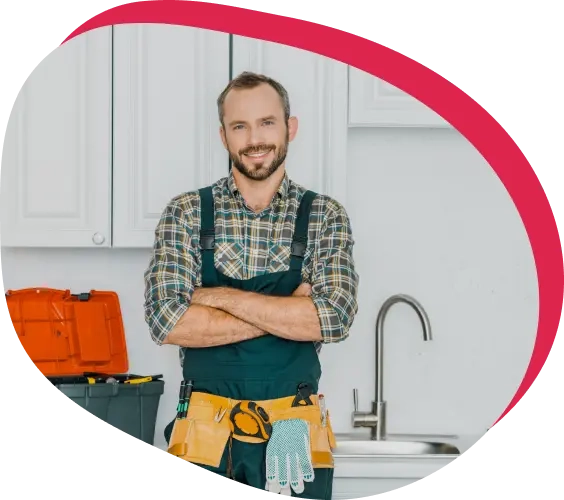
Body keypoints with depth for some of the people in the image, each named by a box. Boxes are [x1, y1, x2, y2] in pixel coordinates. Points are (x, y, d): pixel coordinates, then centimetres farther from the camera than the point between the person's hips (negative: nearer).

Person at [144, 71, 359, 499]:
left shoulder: (325, 217, 2)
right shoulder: (186, 214, 1)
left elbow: (336, 318, -13)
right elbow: (166, 321, -11)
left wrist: (222, 297, -14)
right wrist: (287, 312, -13)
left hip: (294, 435, 0)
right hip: (206, 432, 0)